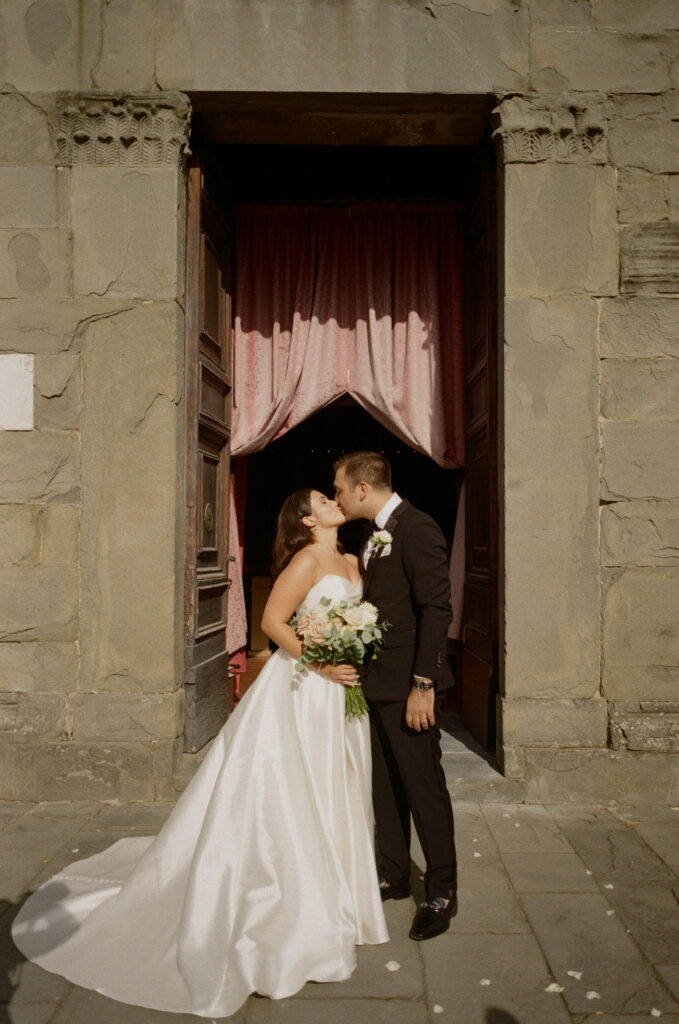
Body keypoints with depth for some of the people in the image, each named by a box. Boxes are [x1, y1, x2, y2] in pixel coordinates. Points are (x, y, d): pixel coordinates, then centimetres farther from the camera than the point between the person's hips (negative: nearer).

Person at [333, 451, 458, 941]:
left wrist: (423, 685, -22)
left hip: (409, 685, -9)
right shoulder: (376, 536, 14)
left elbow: (437, 609, -20)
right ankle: (394, 876, 33)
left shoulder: (416, 528, -15)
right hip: (377, 682, 9)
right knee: (385, 785, 18)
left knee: (424, 786, 2)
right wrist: (357, 662, 10)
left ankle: (442, 892, 18)